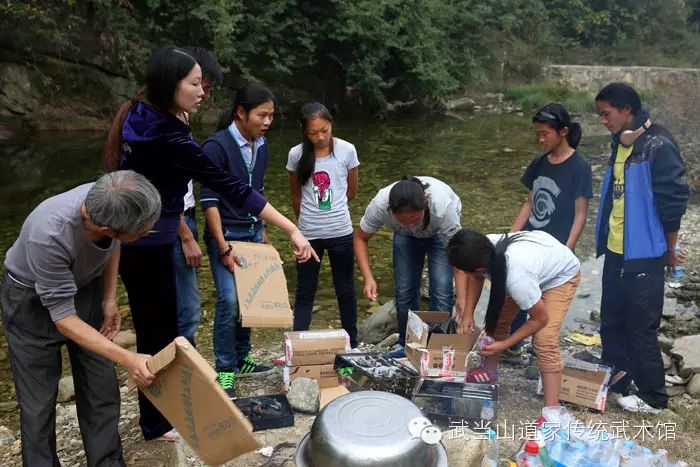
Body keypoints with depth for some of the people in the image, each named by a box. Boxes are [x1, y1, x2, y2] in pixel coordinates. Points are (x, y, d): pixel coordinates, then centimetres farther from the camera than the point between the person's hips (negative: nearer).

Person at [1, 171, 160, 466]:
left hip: (86, 288, 4)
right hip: (33, 300, -4)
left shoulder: (109, 202, -25)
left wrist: (110, 299, -5)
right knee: (38, 399, 1)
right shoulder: (49, 235, -39)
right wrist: (126, 359, -38)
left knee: (102, 388, 4)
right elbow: (63, 316, -30)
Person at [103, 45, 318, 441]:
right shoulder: (169, 139, -26)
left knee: (158, 328, 21)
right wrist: (293, 230, -28)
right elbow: (232, 188, -29)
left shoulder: (143, 118, 1)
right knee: (158, 332, 7)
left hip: (139, 241, 9)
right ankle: (157, 424, 26)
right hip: (147, 246, -9)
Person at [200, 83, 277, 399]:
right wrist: (224, 249, -19)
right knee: (229, 301, -9)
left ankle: (241, 359, 26)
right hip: (225, 234, -6)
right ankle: (224, 371, 5)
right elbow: (208, 200, -17)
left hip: (253, 232, 7)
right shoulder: (216, 146, -16)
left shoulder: (261, 145, 5)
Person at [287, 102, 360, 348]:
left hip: (340, 232, 0)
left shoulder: (346, 150, -7)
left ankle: (352, 344, 27)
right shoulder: (296, 154, -5)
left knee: (345, 291, 13)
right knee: (304, 293, 7)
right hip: (308, 234, 0)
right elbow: (296, 195, 8)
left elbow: (351, 191, 6)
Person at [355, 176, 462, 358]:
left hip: (441, 231, -2)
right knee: (404, 289, -3)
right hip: (405, 235, 2)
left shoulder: (443, 205, -43)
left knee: (442, 291, -14)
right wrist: (368, 278, -33)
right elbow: (360, 238, -20)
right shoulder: (380, 204, -37)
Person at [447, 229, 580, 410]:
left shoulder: (516, 278, -45)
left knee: (545, 340, -19)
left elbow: (540, 319, -27)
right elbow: (477, 278, -3)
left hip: (561, 274, -7)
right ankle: (490, 372, 27)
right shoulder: (485, 250, -29)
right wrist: (468, 314, -8)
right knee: (498, 317, 7)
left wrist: (504, 344, -21)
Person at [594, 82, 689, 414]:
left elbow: (673, 201, -15)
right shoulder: (620, 144, 9)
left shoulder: (658, 146, -16)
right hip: (615, 252, 8)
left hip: (643, 256, -8)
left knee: (641, 328, 4)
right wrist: (604, 239, 15)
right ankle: (614, 383, 33)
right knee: (611, 323, 17)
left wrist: (669, 250, -6)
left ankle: (652, 397, 22)